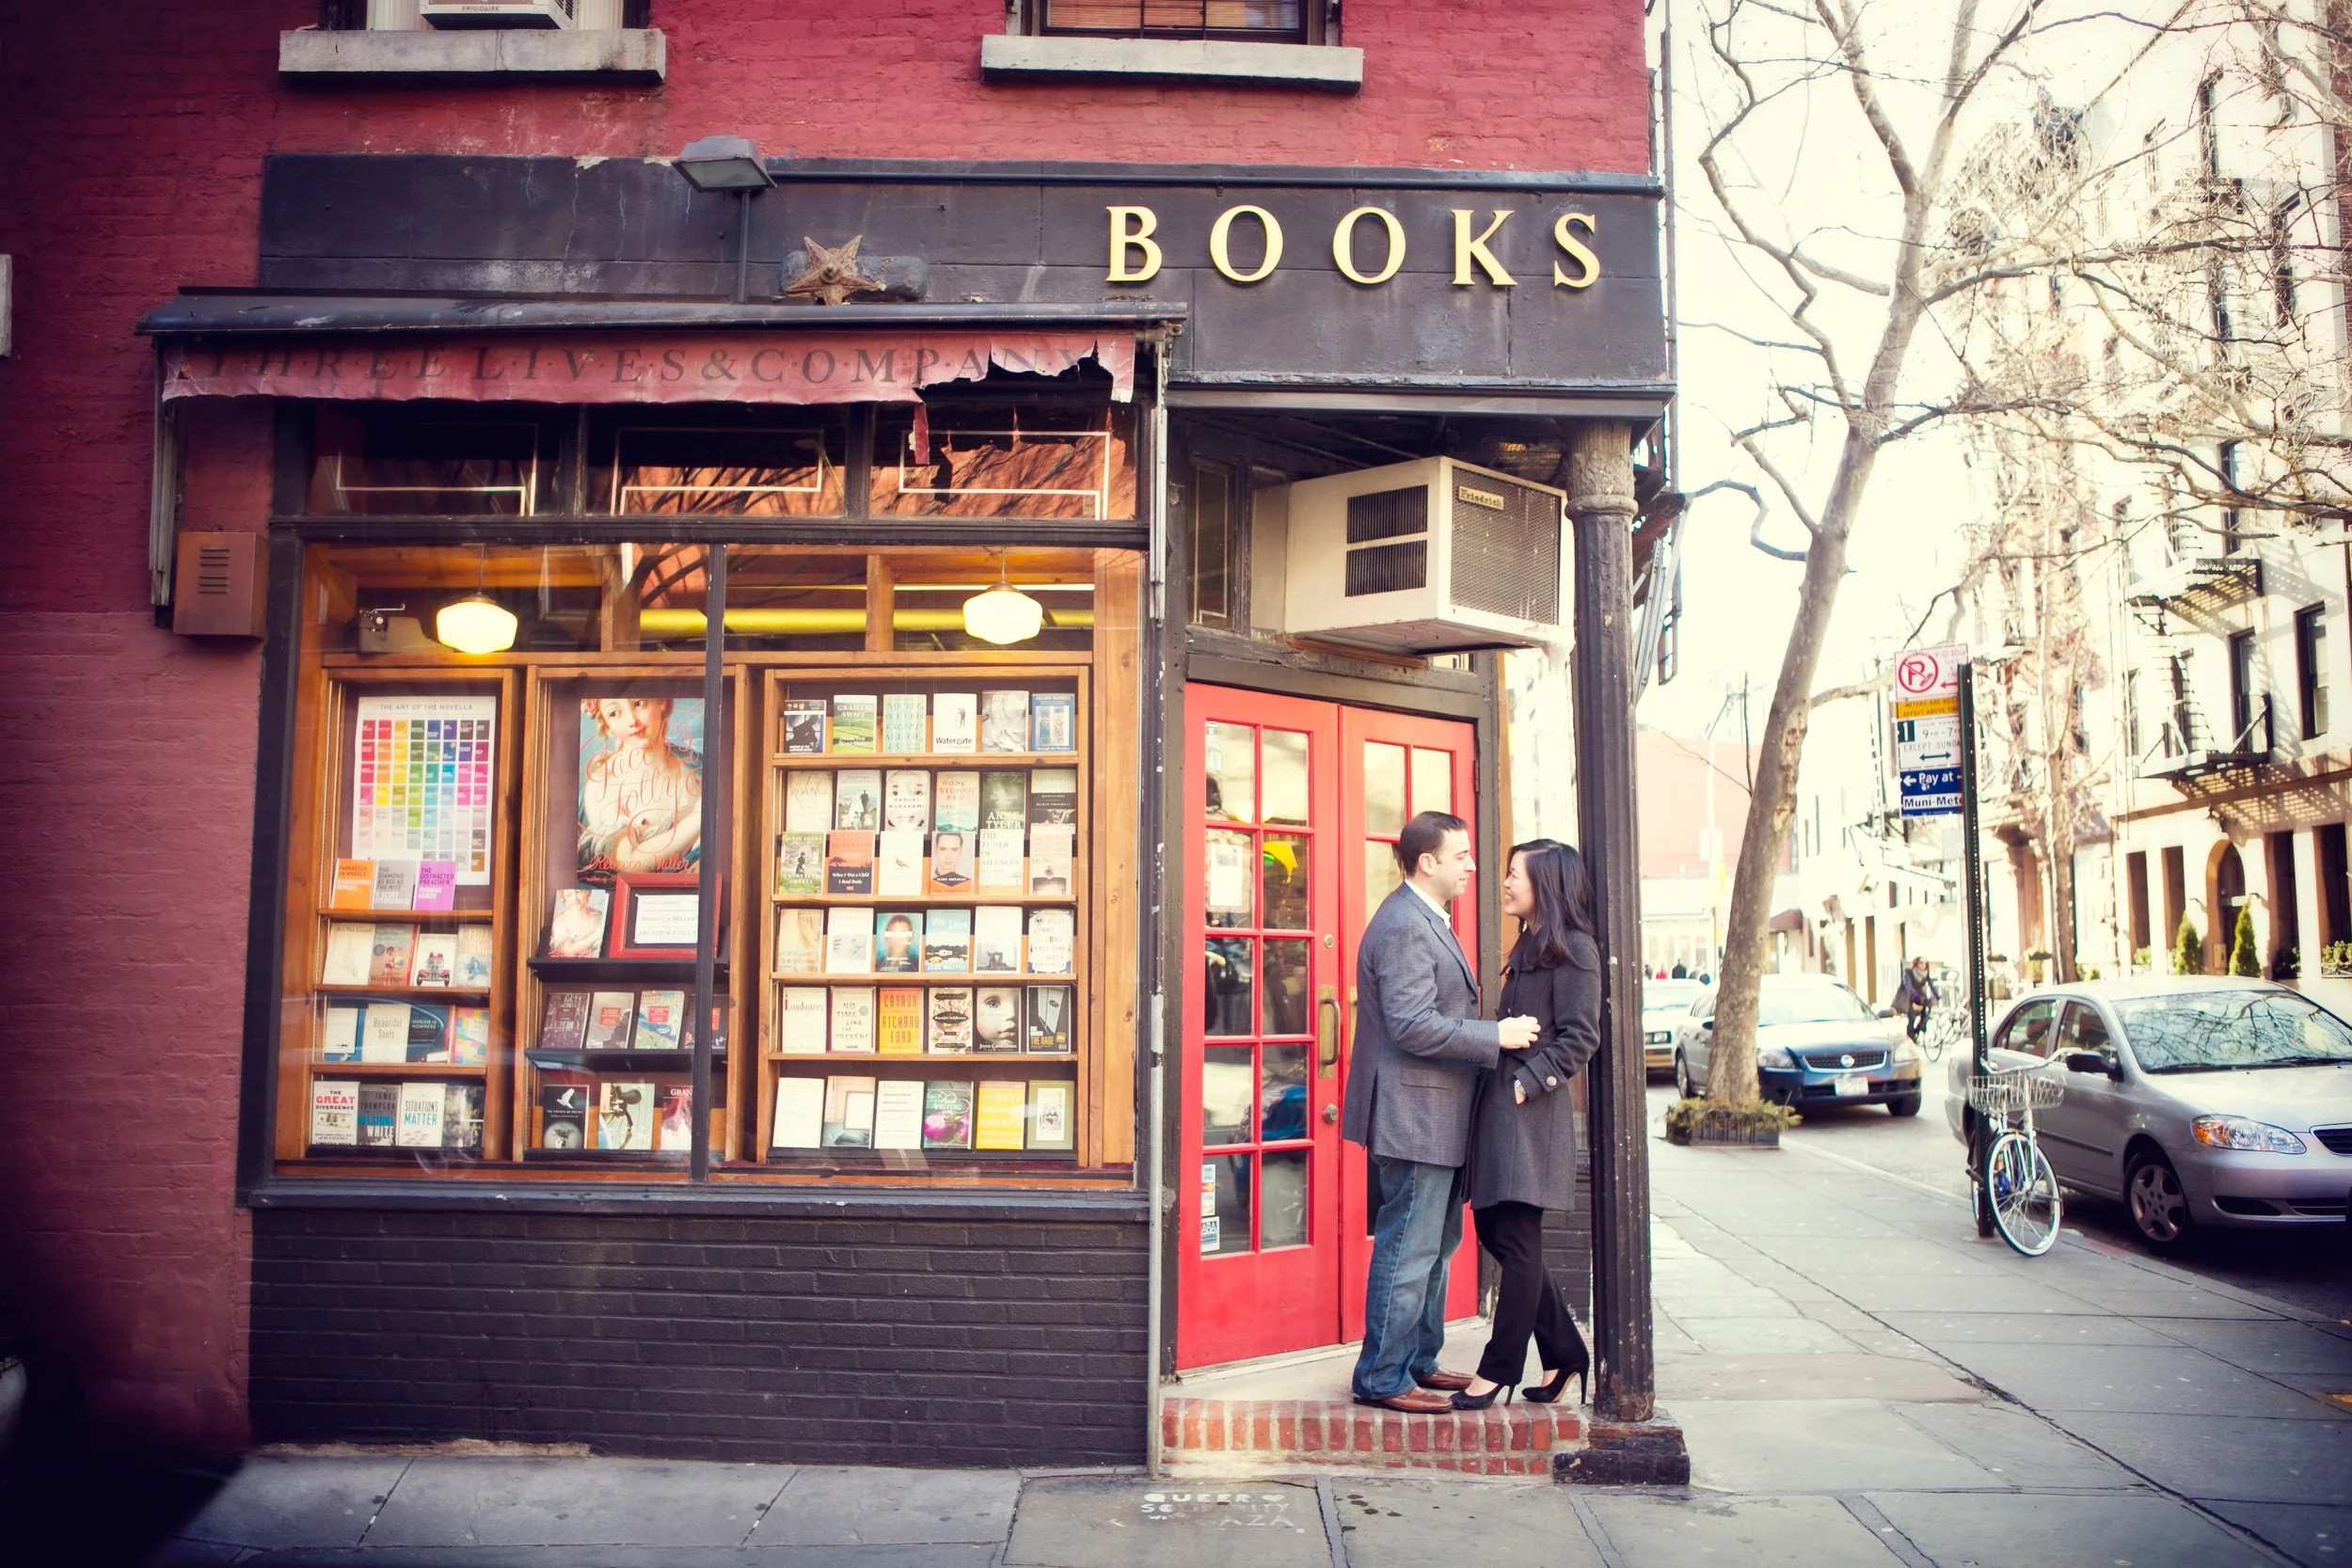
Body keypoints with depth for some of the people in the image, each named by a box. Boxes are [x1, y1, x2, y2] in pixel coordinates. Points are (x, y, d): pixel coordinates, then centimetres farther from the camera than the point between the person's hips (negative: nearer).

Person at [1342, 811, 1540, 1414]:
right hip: (1414, 1119, -11)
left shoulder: (1427, 922, 16)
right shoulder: (1405, 926, -19)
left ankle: (1418, 1362, 29)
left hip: (1434, 1120, 11)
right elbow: (1413, 1026, -26)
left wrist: (1494, 1033, 17)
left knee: (1435, 1245, 18)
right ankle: (1381, 1379, 5)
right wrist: (1497, 1036, -20)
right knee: (1407, 1251, -4)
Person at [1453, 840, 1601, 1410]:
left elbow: (1579, 1037, -14)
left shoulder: (1572, 948, -8)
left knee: (1516, 1242, -2)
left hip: (1531, 1110, -9)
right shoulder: (1527, 947, 18)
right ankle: (1564, 1351, 21)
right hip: (1497, 1105, 9)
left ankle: (1498, 1369, 7)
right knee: (1494, 1231, 10)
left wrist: (1528, 1083, -18)